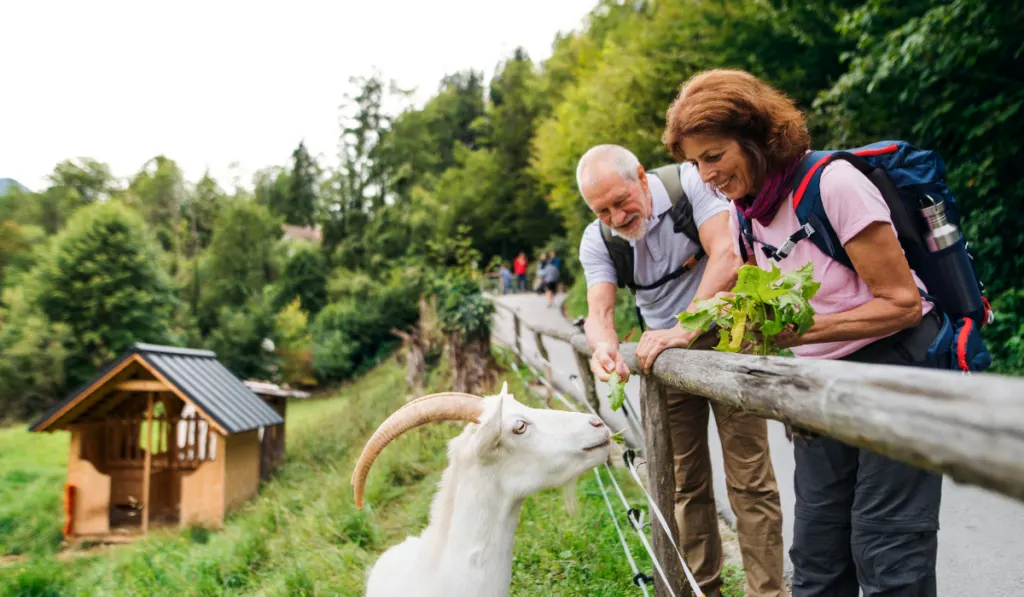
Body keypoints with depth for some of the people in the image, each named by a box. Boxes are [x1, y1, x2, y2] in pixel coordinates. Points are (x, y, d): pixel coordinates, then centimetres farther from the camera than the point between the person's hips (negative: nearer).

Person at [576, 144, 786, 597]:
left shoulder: (690, 182, -17)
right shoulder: (596, 241, -7)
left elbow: (726, 256, -27)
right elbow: (599, 310, -16)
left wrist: (684, 329, -36)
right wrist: (604, 344, -41)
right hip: (663, 354, 4)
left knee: (749, 477, -4)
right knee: (685, 482, 10)